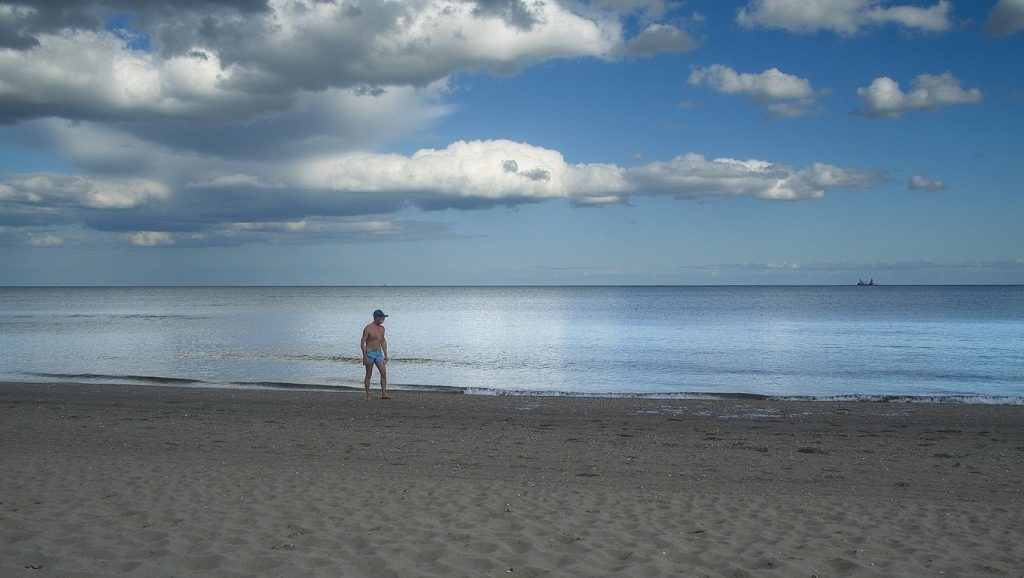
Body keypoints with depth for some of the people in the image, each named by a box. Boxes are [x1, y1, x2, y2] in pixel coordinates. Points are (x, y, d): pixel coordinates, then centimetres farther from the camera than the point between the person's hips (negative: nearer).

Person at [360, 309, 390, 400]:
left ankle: (384, 394, -7)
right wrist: (365, 356, -19)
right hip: (369, 353, -6)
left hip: (379, 353, 6)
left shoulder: (382, 328, 8)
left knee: (384, 373, -7)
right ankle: (368, 395, 9)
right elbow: (362, 342, -13)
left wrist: (385, 355, 13)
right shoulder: (368, 328, -13)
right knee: (369, 375, 1)